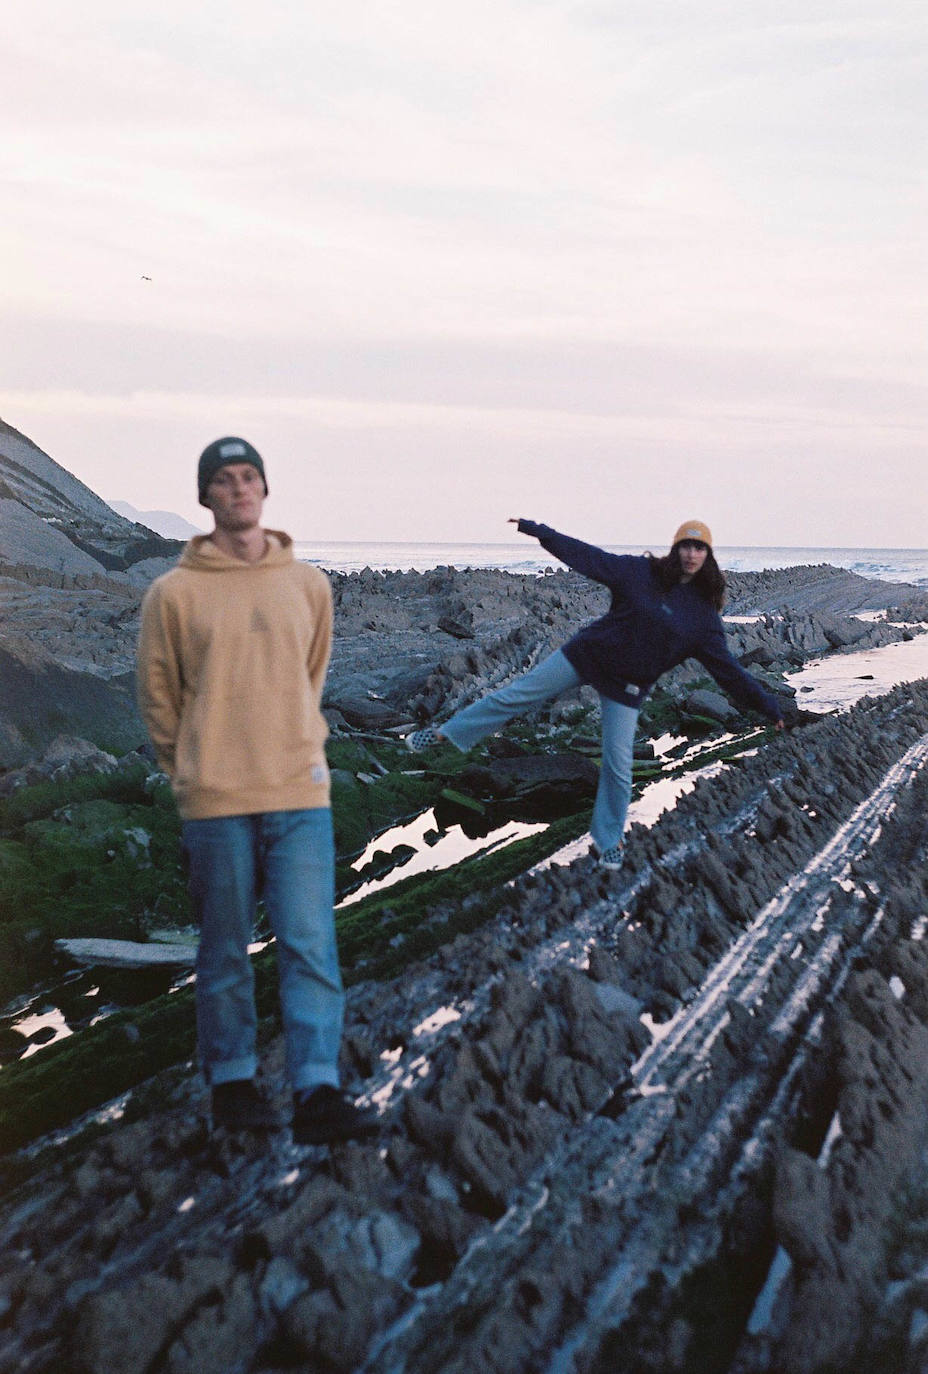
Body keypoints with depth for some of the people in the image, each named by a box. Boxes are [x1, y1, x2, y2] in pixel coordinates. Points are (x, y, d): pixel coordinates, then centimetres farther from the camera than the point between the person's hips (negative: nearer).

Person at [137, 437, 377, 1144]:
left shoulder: (309, 584, 7)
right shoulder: (174, 593, -1)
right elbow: (157, 692, 6)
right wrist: (196, 770, 7)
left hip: (301, 793, 2)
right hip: (216, 802, -2)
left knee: (311, 945, -3)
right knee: (226, 951, 8)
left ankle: (317, 1091, 1)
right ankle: (231, 1080, 23)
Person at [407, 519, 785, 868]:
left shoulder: (704, 614, -5)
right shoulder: (641, 572, -8)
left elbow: (728, 669, -2)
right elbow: (588, 556, -9)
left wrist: (767, 706, -5)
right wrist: (535, 529, -13)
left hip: (626, 687, 0)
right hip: (587, 654, 0)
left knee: (618, 766, 0)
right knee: (517, 695, 0)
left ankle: (609, 840, 21)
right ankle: (445, 734, 16)